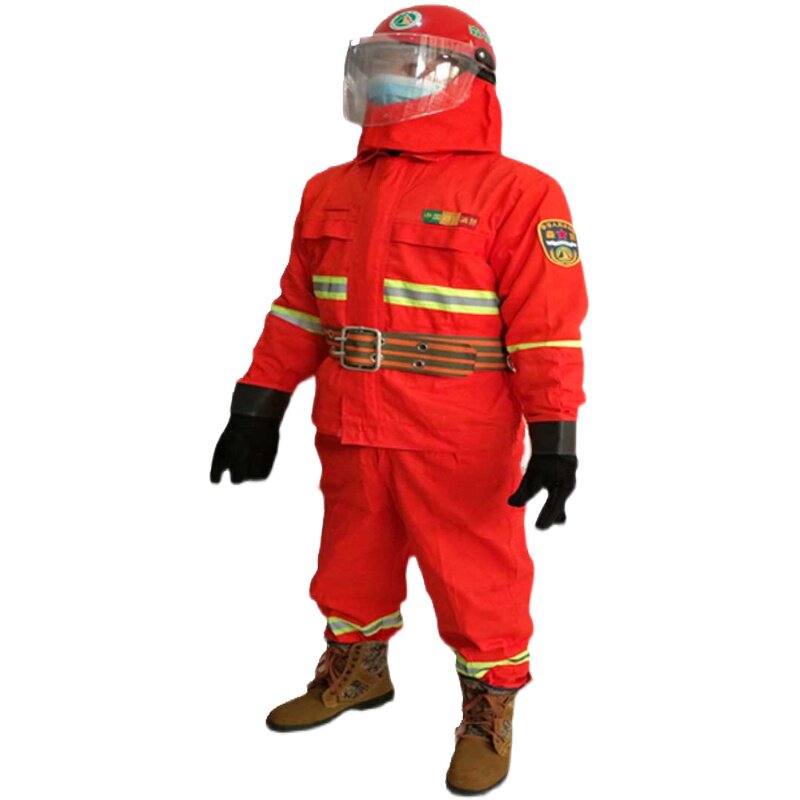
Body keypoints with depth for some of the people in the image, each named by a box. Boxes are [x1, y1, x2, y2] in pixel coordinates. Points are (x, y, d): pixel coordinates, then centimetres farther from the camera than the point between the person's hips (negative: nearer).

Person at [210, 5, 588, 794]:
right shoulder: (330, 191, 8)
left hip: (462, 444, -6)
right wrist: (256, 408, 11)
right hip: (350, 433, 6)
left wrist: (554, 439, -18)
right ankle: (355, 670, 44)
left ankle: (489, 712, 26)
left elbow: (548, 328, -14)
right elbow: (296, 311, 12)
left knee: (477, 582, 7)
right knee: (351, 565, 21)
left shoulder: (515, 192, -10)